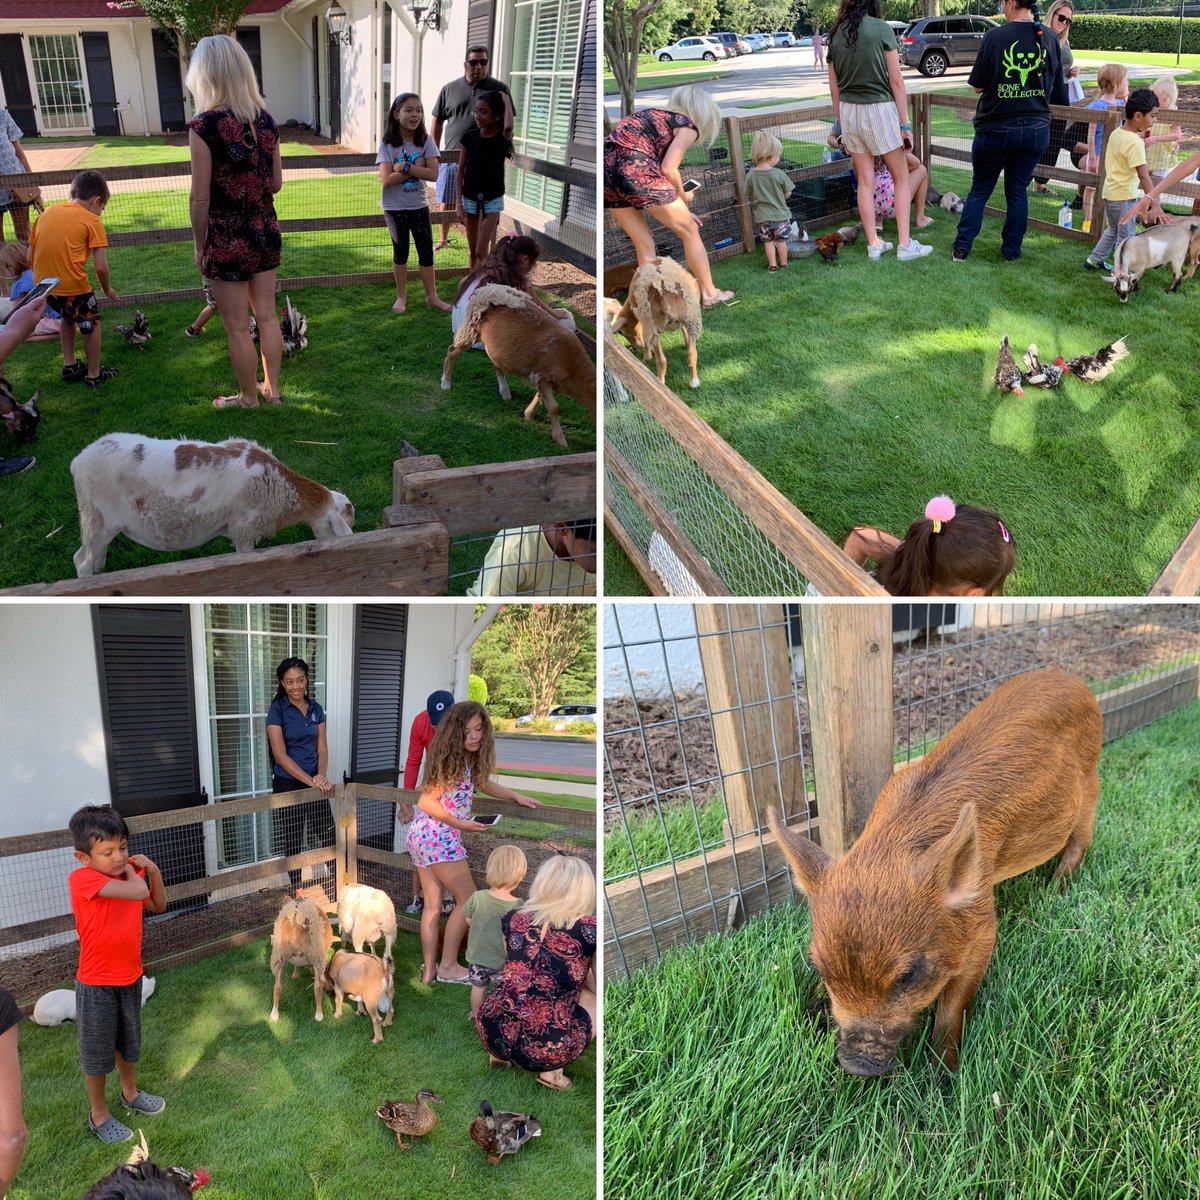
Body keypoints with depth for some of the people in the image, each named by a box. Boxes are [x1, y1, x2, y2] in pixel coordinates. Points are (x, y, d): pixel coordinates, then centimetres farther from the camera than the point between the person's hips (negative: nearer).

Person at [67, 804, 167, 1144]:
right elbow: (138, 893, -39)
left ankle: (130, 1093, 47)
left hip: (130, 976, 6)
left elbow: (158, 905, 9)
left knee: (129, 1041, 25)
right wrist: (132, 873, -19)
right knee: (97, 1050, 12)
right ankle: (99, 1114, 31)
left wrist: (153, 870, -5)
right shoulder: (82, 879, -27)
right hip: (97, 984, -6)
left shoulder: (130, 875, -5)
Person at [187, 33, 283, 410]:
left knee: (237, 326, 8)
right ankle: (271, 387, 30)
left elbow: (201, 198, -15)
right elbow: (276, 182, 7)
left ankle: (248, 397, 22)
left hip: (227, 238, -6)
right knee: (267, 316, 17)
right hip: (265, 232, 6)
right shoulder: (266, 119, -1)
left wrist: (199, 246, -3)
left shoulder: (205, 124, -17)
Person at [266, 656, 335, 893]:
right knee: (292, 844, 6)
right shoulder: (277, 710, -10)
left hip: (315, 784, 4)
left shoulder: (316, 709, 5)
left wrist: (321, 776, -16)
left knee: (326, 837, 5)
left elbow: (322, 749, 4)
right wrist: (310, 781, -22)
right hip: (288, 785, -4)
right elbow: (280, 755, -16)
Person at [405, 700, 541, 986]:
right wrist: (460, 823, -19)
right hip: (439, 836, -8)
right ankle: (448, 966, 6)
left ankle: (429, 969, 17)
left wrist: (516, 796, 21)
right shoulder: (451, 761, -17)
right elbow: (426, 801, -18)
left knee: (433, 904, 12)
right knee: (468, 900, 1)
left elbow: (482, 782, 26)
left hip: (421, 835, 8)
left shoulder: (468, 759, 8)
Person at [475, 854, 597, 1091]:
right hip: (544, 1051, -5)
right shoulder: (589, 930, -3)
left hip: (492, 1034, 5)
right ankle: (550, 1070, 10)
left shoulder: (513, 919, 7)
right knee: (595, 999, 21)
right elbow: (599, 988, 13)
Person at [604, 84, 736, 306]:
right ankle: (709, 293, 20)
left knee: (644, 245, 17)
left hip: (607, 168, 7)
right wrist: (683, 196, 12)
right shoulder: (688, 126, 8)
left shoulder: (655, 115, 30)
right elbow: (668, 169, -6)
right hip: (635, 170, -7)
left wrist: (679, 210, 29)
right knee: (689, 231, 10)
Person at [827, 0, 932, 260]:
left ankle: (874, 244, 13)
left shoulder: (835, 34, 5)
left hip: (848, 110, 4)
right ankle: (905, 245, 7)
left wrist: (840, 124, 18)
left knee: (865, 181, 11)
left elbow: (834, 88, 9)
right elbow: (896, 81, -7)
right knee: (901, 179, 8)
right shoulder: (881, 28, -7)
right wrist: (905, 123, -3)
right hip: (880, 109, -4)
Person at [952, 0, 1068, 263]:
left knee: (979, 189, 11)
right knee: (1018, 190, 13)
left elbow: (978, 85, -7)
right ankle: (1011, 250, 16)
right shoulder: (1050, 40, 1)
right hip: (1036, 129, 3)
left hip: (996, 128, -3)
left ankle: (962, 247, 9)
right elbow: (1058, 94, 7)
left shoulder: (995, 36, -12)